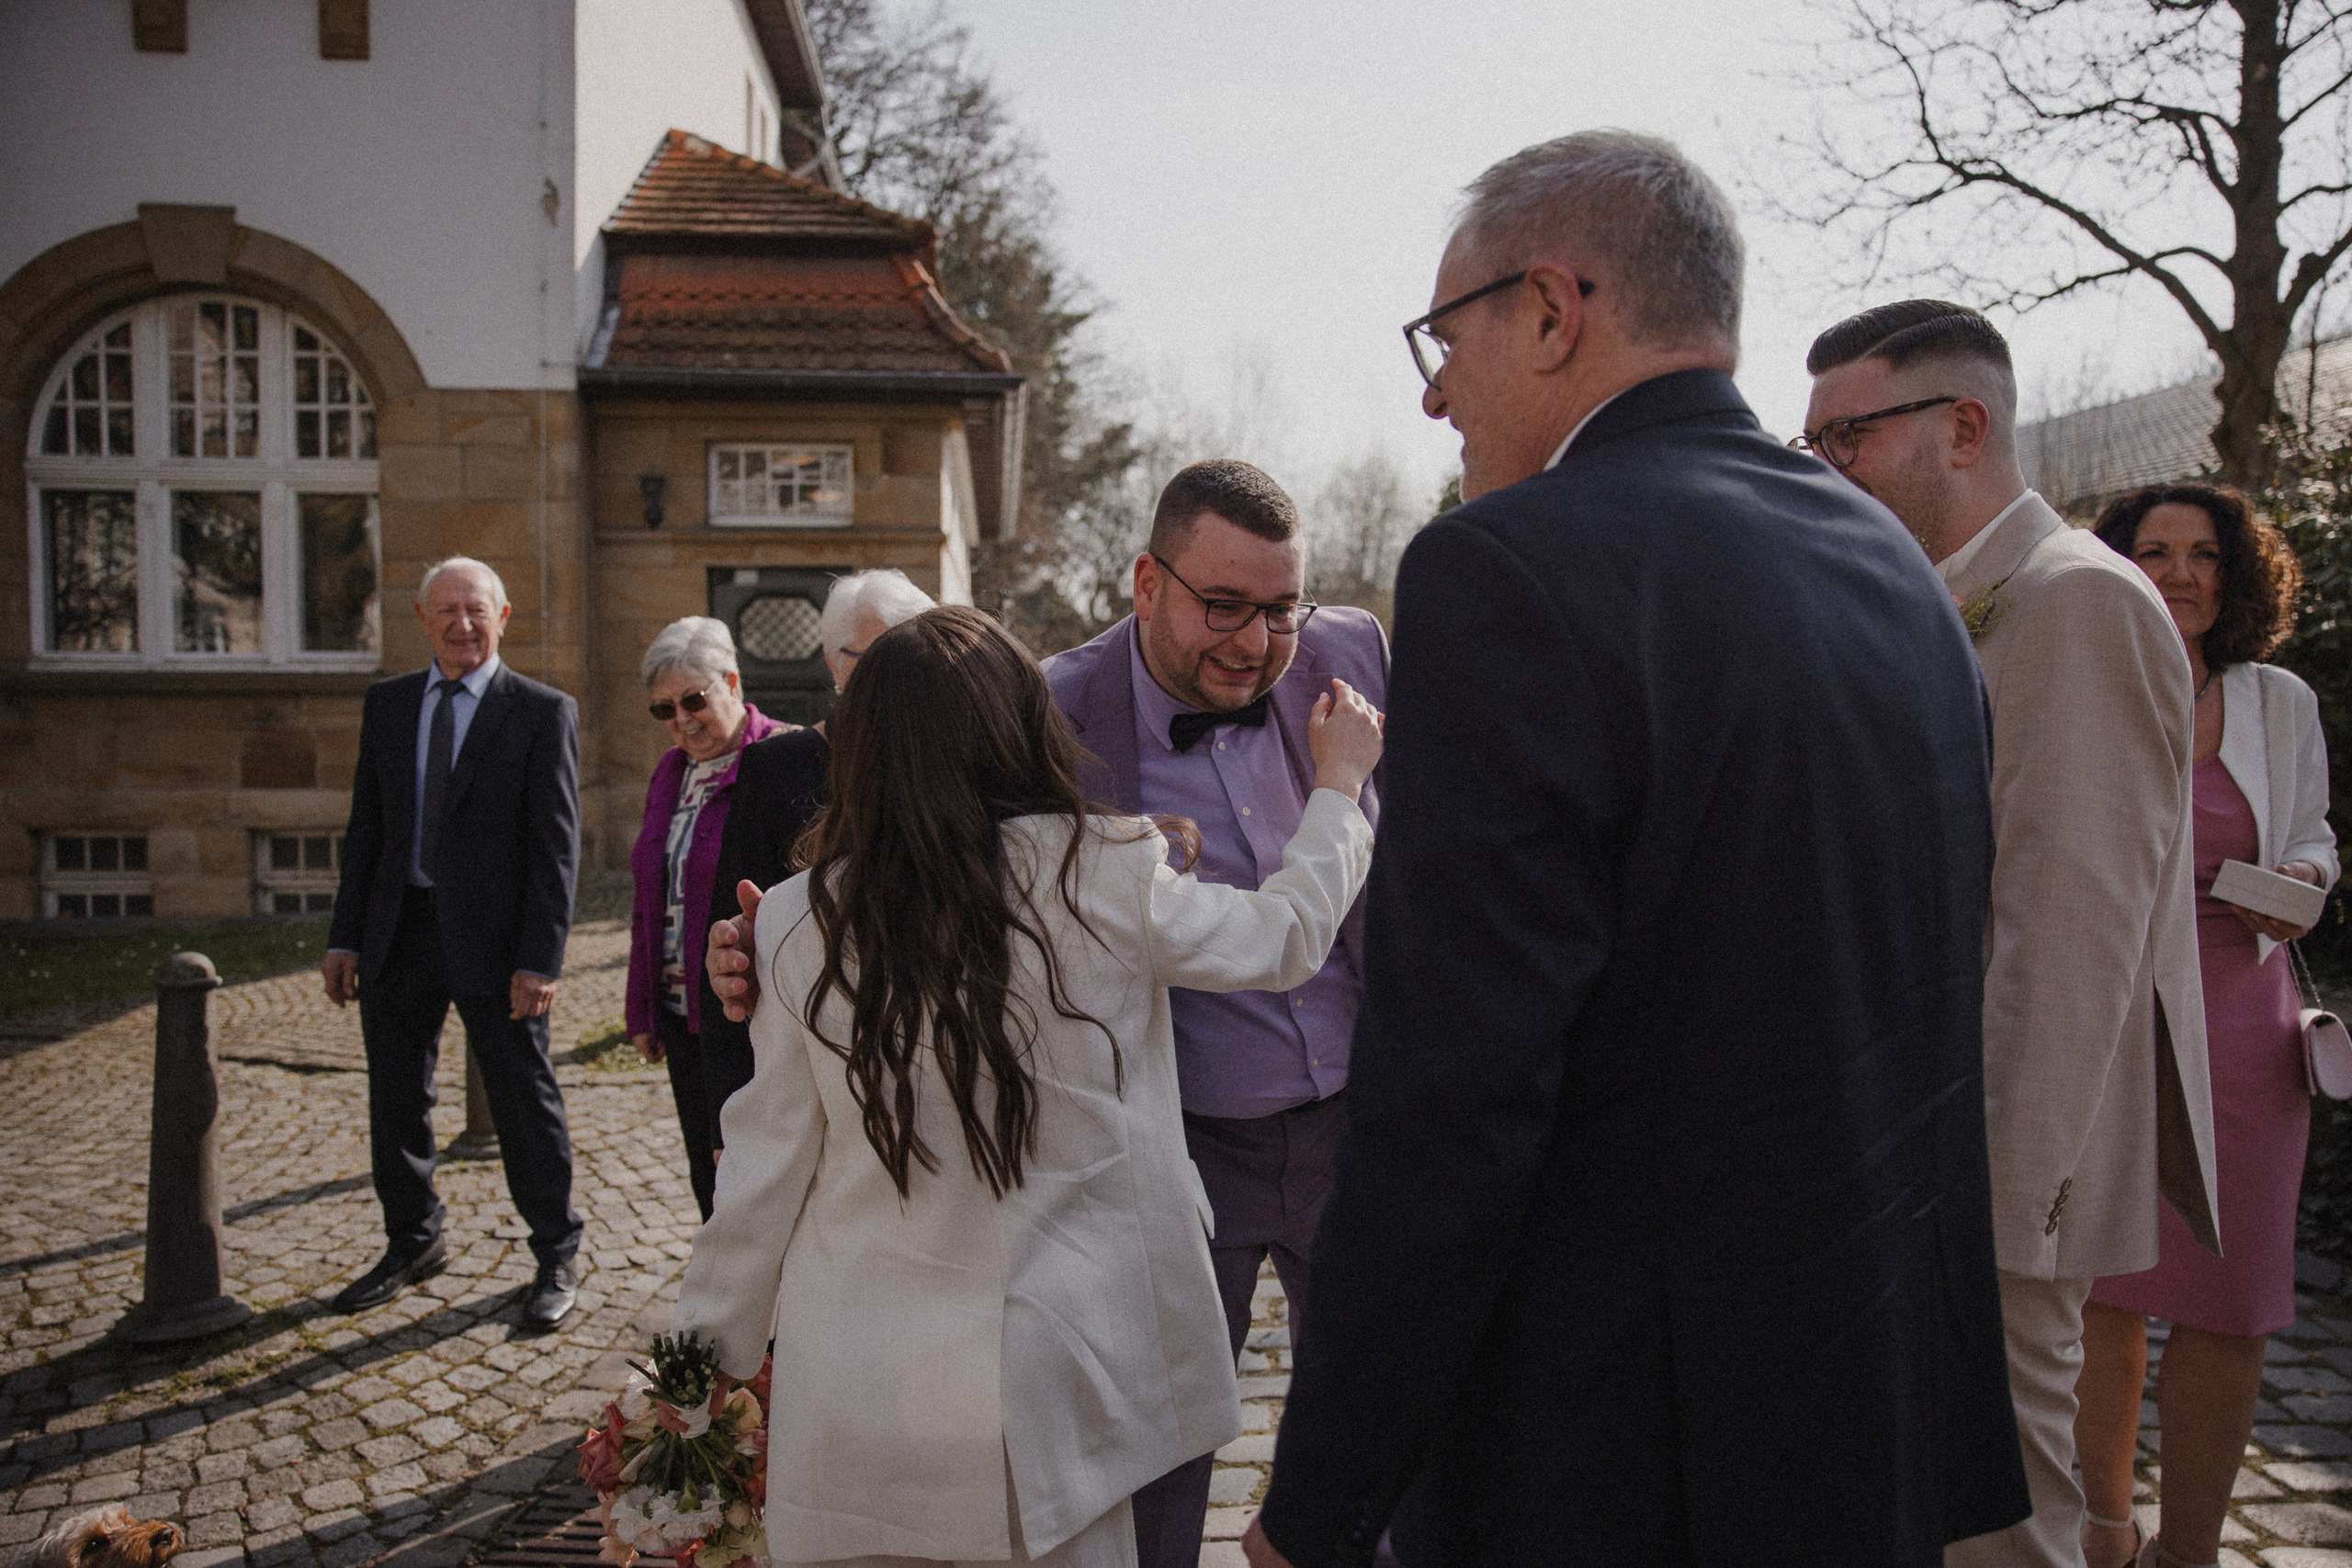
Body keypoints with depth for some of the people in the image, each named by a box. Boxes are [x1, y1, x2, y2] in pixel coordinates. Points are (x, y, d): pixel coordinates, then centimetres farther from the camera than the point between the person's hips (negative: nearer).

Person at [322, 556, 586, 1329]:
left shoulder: (543, 712, -5)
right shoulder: (387, 703, 9)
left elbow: (556, 845, -9)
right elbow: (366, 827, 12)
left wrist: (538, 958, -15)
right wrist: (346, 937, 6)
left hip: (493, 938, -5)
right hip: (399, 932, 5)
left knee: (524, 1101, 5)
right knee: (396, 1100, 15)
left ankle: (557, 1254, 22)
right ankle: (413, 1243, 36)